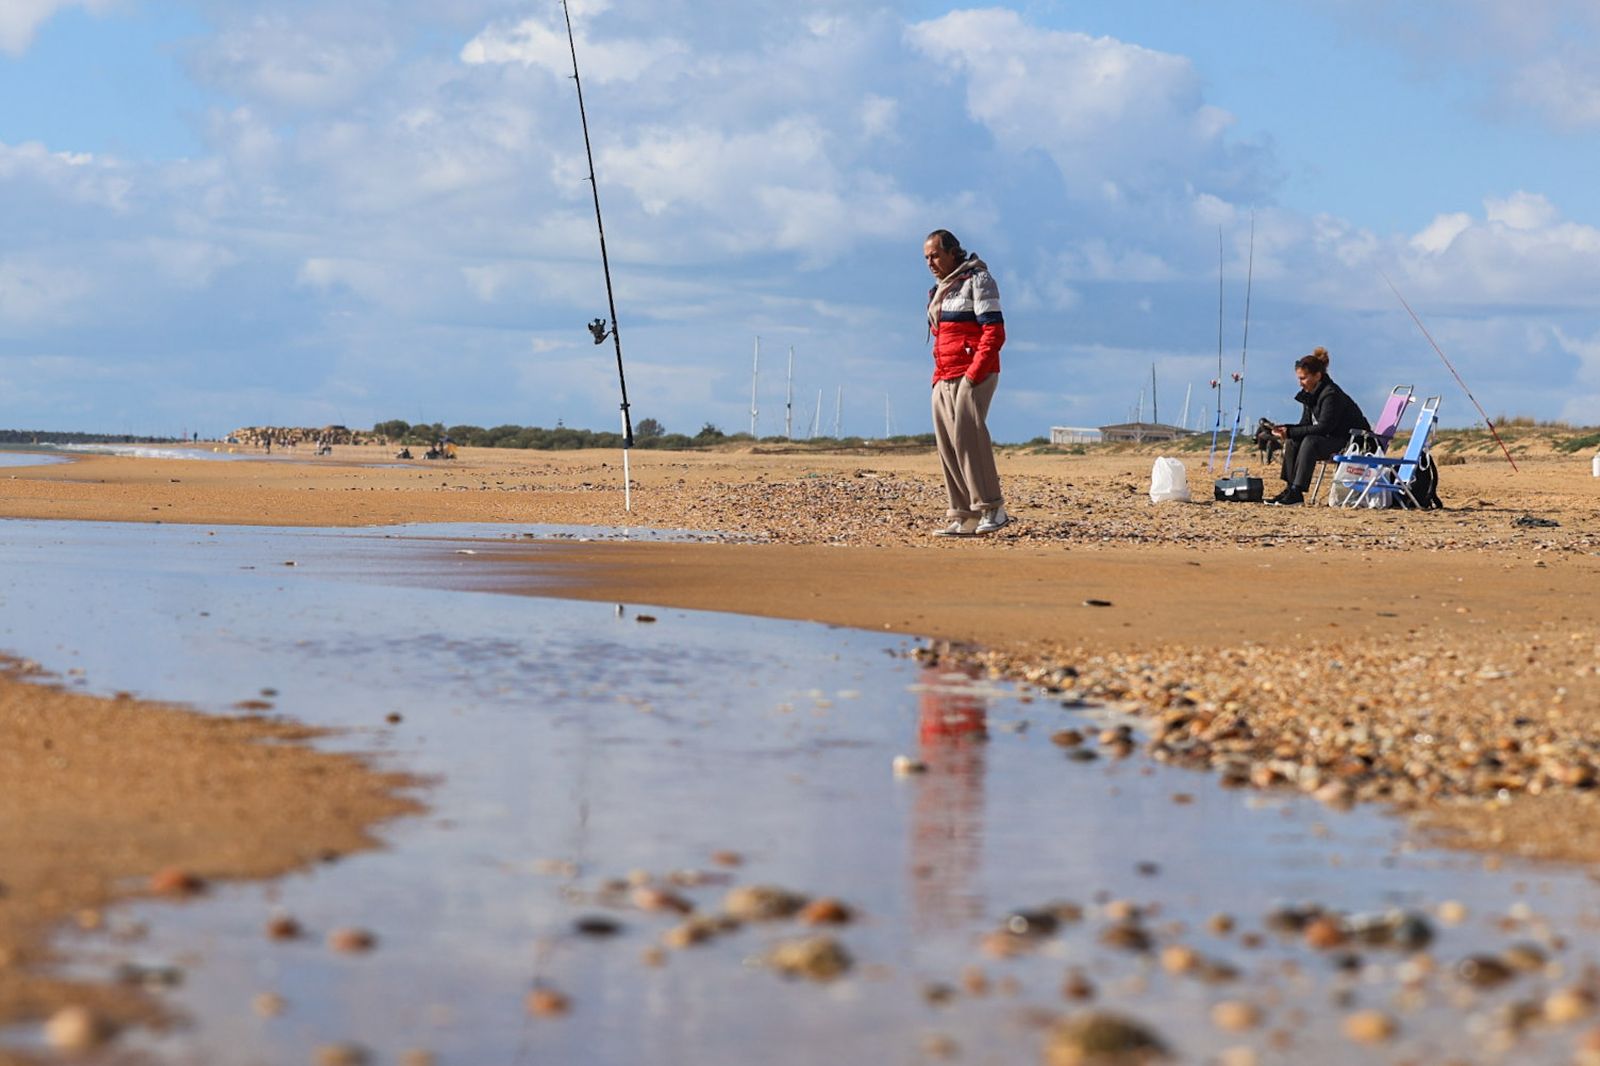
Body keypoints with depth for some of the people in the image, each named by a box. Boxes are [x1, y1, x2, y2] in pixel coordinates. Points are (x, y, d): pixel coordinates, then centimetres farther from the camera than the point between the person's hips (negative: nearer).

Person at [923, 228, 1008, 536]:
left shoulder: (977, 280, -4)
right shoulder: (940, 291, 22)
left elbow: (994, 332, -13)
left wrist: (973, 373, -18)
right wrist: (938, 376, 16)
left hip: (973, 375, -9)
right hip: (944, 380, 9)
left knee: (967, 436, -20)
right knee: (947, 445, 1)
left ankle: (991, 508, -18)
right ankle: (963, 518, 1)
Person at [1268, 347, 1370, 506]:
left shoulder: (1331, 394, -21)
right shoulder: (1309, 394, 7)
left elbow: (1323, 428, -26)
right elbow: (1305, 424, 9)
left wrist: (1290, 432, -25)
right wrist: (1285, 429, -10)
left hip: (1351, 441, -9)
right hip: (1331, 441, 9)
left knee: (1310, 441, -31)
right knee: (1291, 442, -5)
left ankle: (1296, 492, -33)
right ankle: (1290, 488, -9)